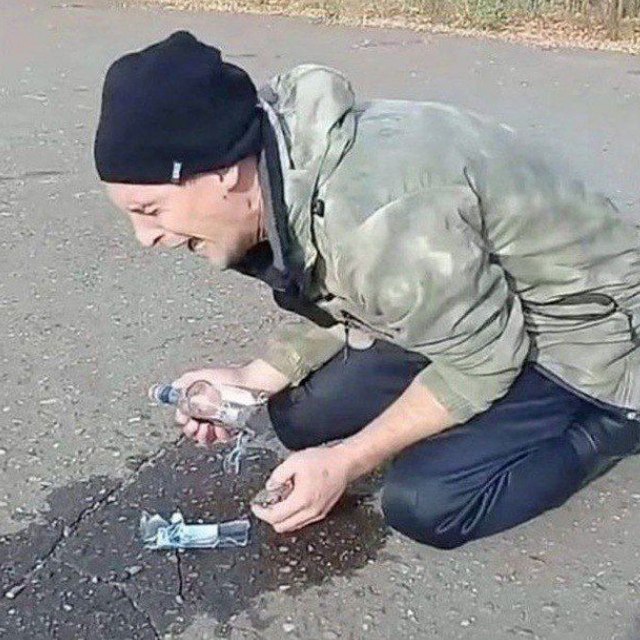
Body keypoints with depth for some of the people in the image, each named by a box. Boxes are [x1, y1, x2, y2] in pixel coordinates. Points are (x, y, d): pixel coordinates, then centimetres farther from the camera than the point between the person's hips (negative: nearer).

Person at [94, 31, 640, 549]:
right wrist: (251, 379, -9)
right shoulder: (283, 167, -10)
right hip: (458, 305, 8)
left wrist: (345, 462, -19)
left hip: (588, 325, -8)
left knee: (427, 502, -23)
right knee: (303, 413, 0)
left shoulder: (377, 216, -39)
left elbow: (482, 359, -25)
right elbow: (339, 302, 5)